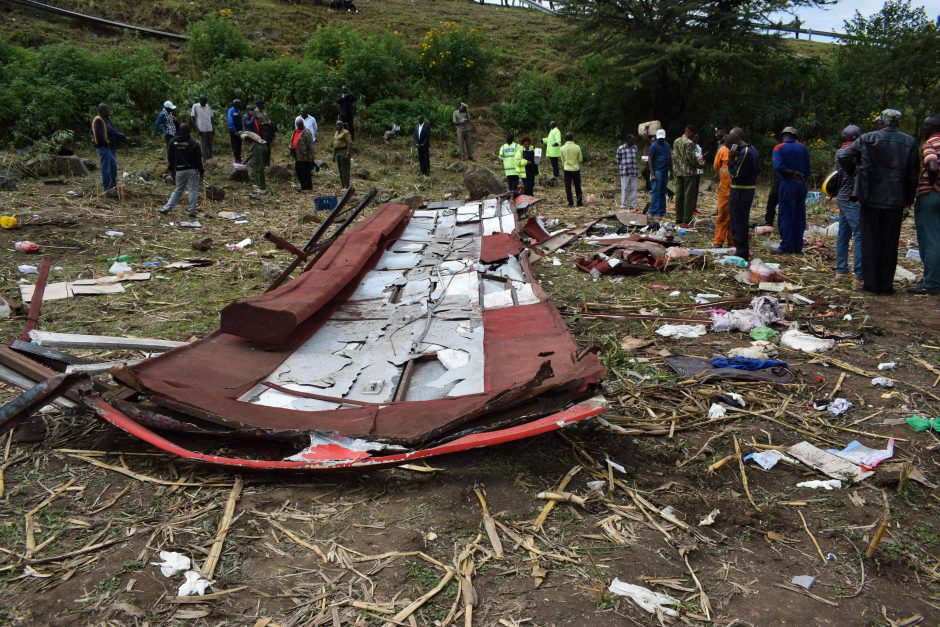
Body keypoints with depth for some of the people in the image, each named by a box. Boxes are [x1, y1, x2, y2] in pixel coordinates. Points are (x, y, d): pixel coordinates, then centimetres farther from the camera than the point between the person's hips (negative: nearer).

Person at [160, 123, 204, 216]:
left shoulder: (172, 142, 2)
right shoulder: (193, 144, -9)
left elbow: (171, 158, 8)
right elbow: (198, 159, -6)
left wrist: (172, 170, 18)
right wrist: (202, 172, 2)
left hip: (179, 170, 4)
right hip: (192, 170, -4)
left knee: (178, 190, 15)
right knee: (193, 190, 3)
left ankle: (167, 208, 10)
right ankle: (192, 211, 1)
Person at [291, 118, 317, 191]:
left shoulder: (306, 132, -12)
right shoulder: (295, 131, 15)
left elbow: (310, 145, -16)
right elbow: (293, 142, 27)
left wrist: (311, 157, -19)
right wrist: (291, 149, 19)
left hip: (305, 156, -9)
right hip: (297, 156, 9)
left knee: (306, 172, -5)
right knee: (298, 171, 14)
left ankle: (308, 187, 2)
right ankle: (303, 186, 24)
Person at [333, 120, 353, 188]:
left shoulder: (346, 132, -8)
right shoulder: (336, 133, 17)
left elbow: (349, 143, -14)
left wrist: (347, 153, -22)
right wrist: (333, 155, 16)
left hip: (344, 152, -9)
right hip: (338, 153, 9)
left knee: (344, 170, -10)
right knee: (340, 170, 8)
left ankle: (346, 187, -10)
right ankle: (343, 186, 12)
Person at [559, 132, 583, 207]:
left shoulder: (562, 148, -7)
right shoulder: (577, 147, -9)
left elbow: (562, 160, 2)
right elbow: (580, 159, -2)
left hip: (567, 169, 0)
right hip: (576, 169, 0)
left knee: (568, 187, 6)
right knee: (577, 186, 11)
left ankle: (570, 203, 5)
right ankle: (579, 202, 14)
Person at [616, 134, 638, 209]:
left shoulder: (634, 148, 11)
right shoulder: (620, 148, -4)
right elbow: (618, 161, 2)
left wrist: (635, 170, 14)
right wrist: (622, 168, 0)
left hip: (633, 172, 5)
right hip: (624, 173, -5)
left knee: (633, 189, 5)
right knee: (624, 189, -2)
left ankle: (633, 205, 9)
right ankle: (623, 205, 4)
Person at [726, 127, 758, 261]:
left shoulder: (744, 153, -19)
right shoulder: (752, 150, 12)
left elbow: (736, 174, -20)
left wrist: (731, 159, -13)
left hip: (740, 191, -10)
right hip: (749, 189, 10)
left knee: (739, 222, -4)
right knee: (743, 222, 17)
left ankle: (741, 253, -1)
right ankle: (744, 251, 25)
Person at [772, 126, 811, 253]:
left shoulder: (779, 148, -5)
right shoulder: (803, 148, 8)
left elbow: (778, 166, -19)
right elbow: (807, 169, 8)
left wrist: (791, 173, -8)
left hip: (786, 185, -5)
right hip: (801, 185, 5)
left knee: (785, 216, -2)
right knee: (799, 216, 9)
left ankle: (786, 246, -4)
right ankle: (797, 246, 11)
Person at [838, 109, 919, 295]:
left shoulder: (867, 139, -5)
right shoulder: (910, 142, 1)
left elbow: (843, 156, -9)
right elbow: (913, 174, 4)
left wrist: (855, 171, 8)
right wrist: (909, 198, 13)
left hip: (871, 198, -2)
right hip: (895, 201, 2)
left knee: (870, 243, 5)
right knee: (890, 243, 9)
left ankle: (871, 284, 6)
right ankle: (886, 285, 12)